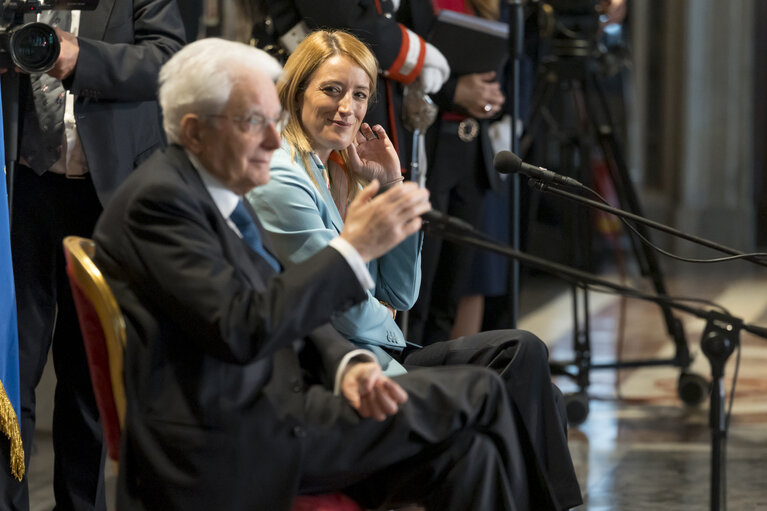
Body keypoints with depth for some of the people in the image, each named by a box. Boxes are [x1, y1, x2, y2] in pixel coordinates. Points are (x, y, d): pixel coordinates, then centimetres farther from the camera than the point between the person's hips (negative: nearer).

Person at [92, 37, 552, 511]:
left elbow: (285, 306, 18)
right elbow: (241, 329, -25)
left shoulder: (220, 194, 15)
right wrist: (354, 248, -22)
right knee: (476, 397, -9)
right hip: (228, 444, -9)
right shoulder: (160, 198, -15)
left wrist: (347, 365, -3)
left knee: (467, 451, -4)